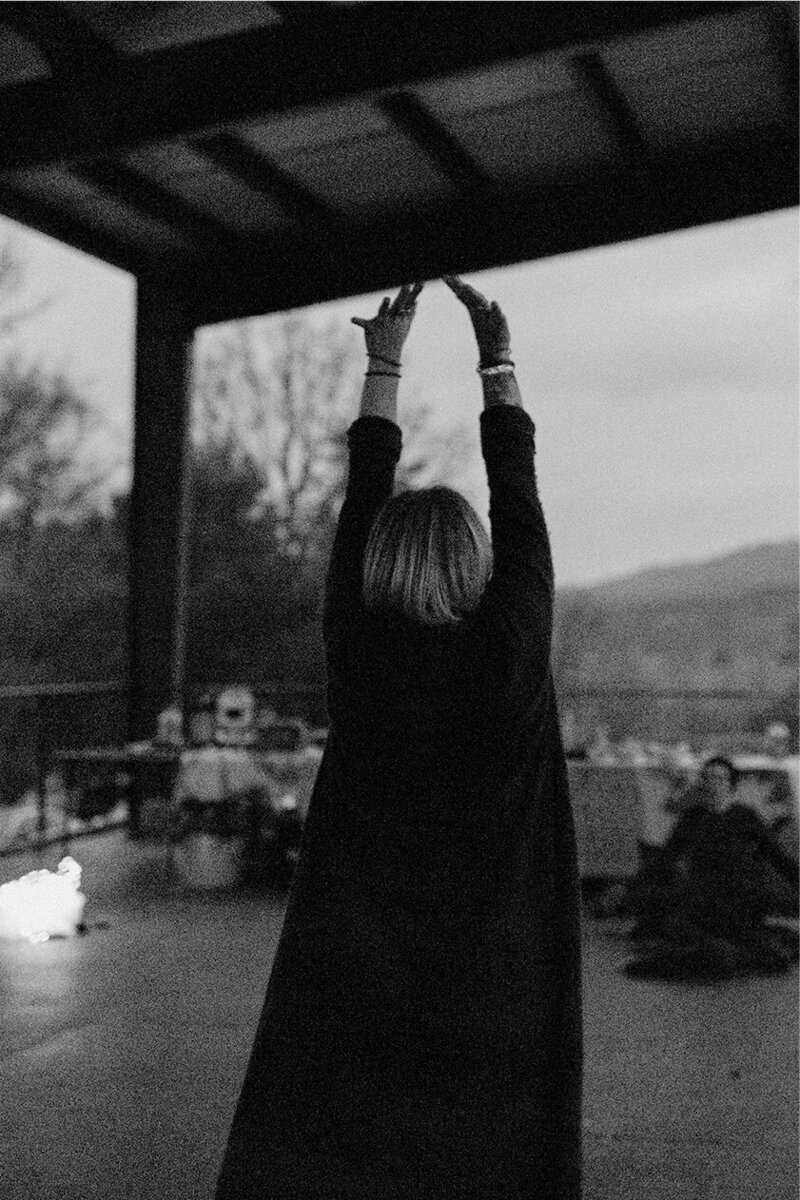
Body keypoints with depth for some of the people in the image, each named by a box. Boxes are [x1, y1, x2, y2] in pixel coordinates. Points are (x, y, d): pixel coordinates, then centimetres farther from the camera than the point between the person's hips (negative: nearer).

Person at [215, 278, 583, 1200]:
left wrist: (383, 362, 13)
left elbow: (361, 499, 3)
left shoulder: (357, 649, -9)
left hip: (354, 968, 1)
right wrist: (498, 364, 12)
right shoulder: (513, 647, -11)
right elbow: (517, 495, 1)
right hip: (496, 977, 0)